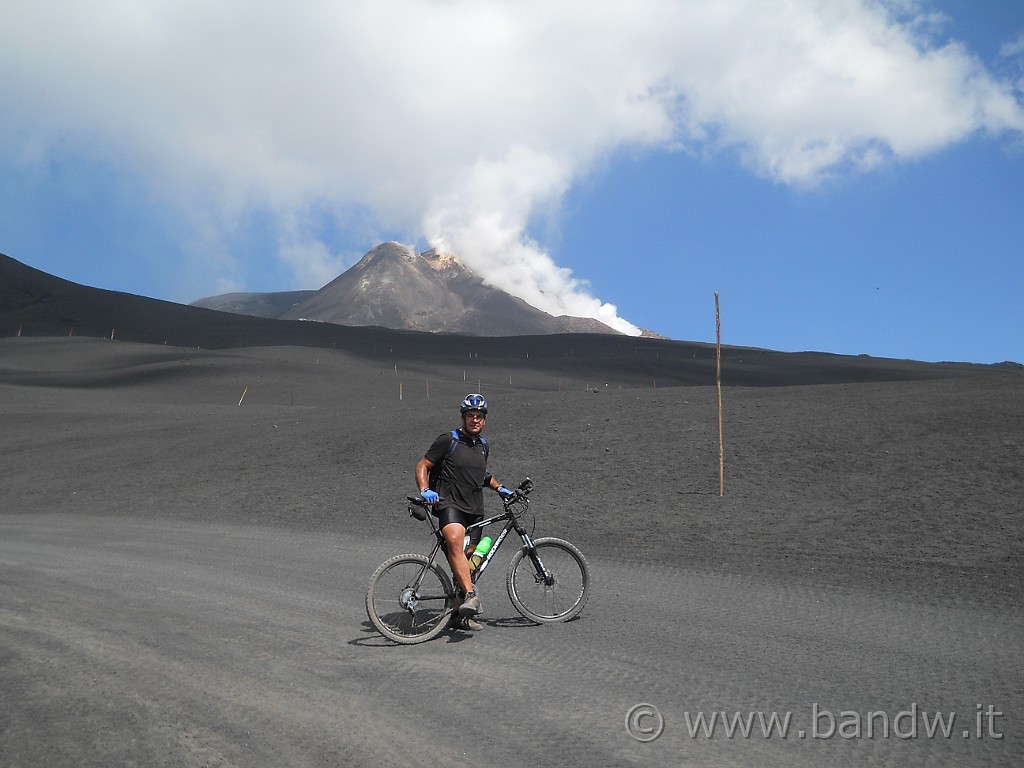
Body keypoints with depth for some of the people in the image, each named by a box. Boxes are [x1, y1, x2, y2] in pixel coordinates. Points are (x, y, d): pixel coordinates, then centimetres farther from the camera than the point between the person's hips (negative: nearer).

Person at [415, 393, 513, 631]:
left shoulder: (482, 446, 17)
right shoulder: (448, 440, -2)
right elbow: (422, 466, -2)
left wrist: (499, 487, 21)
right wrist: (425, 490, -18)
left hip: (474, 509, 6)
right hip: (449, 504, -6)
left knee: (468, 560, 5)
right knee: (455, 541, -34)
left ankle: (460, 614, 16)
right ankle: (470, 595, -43)